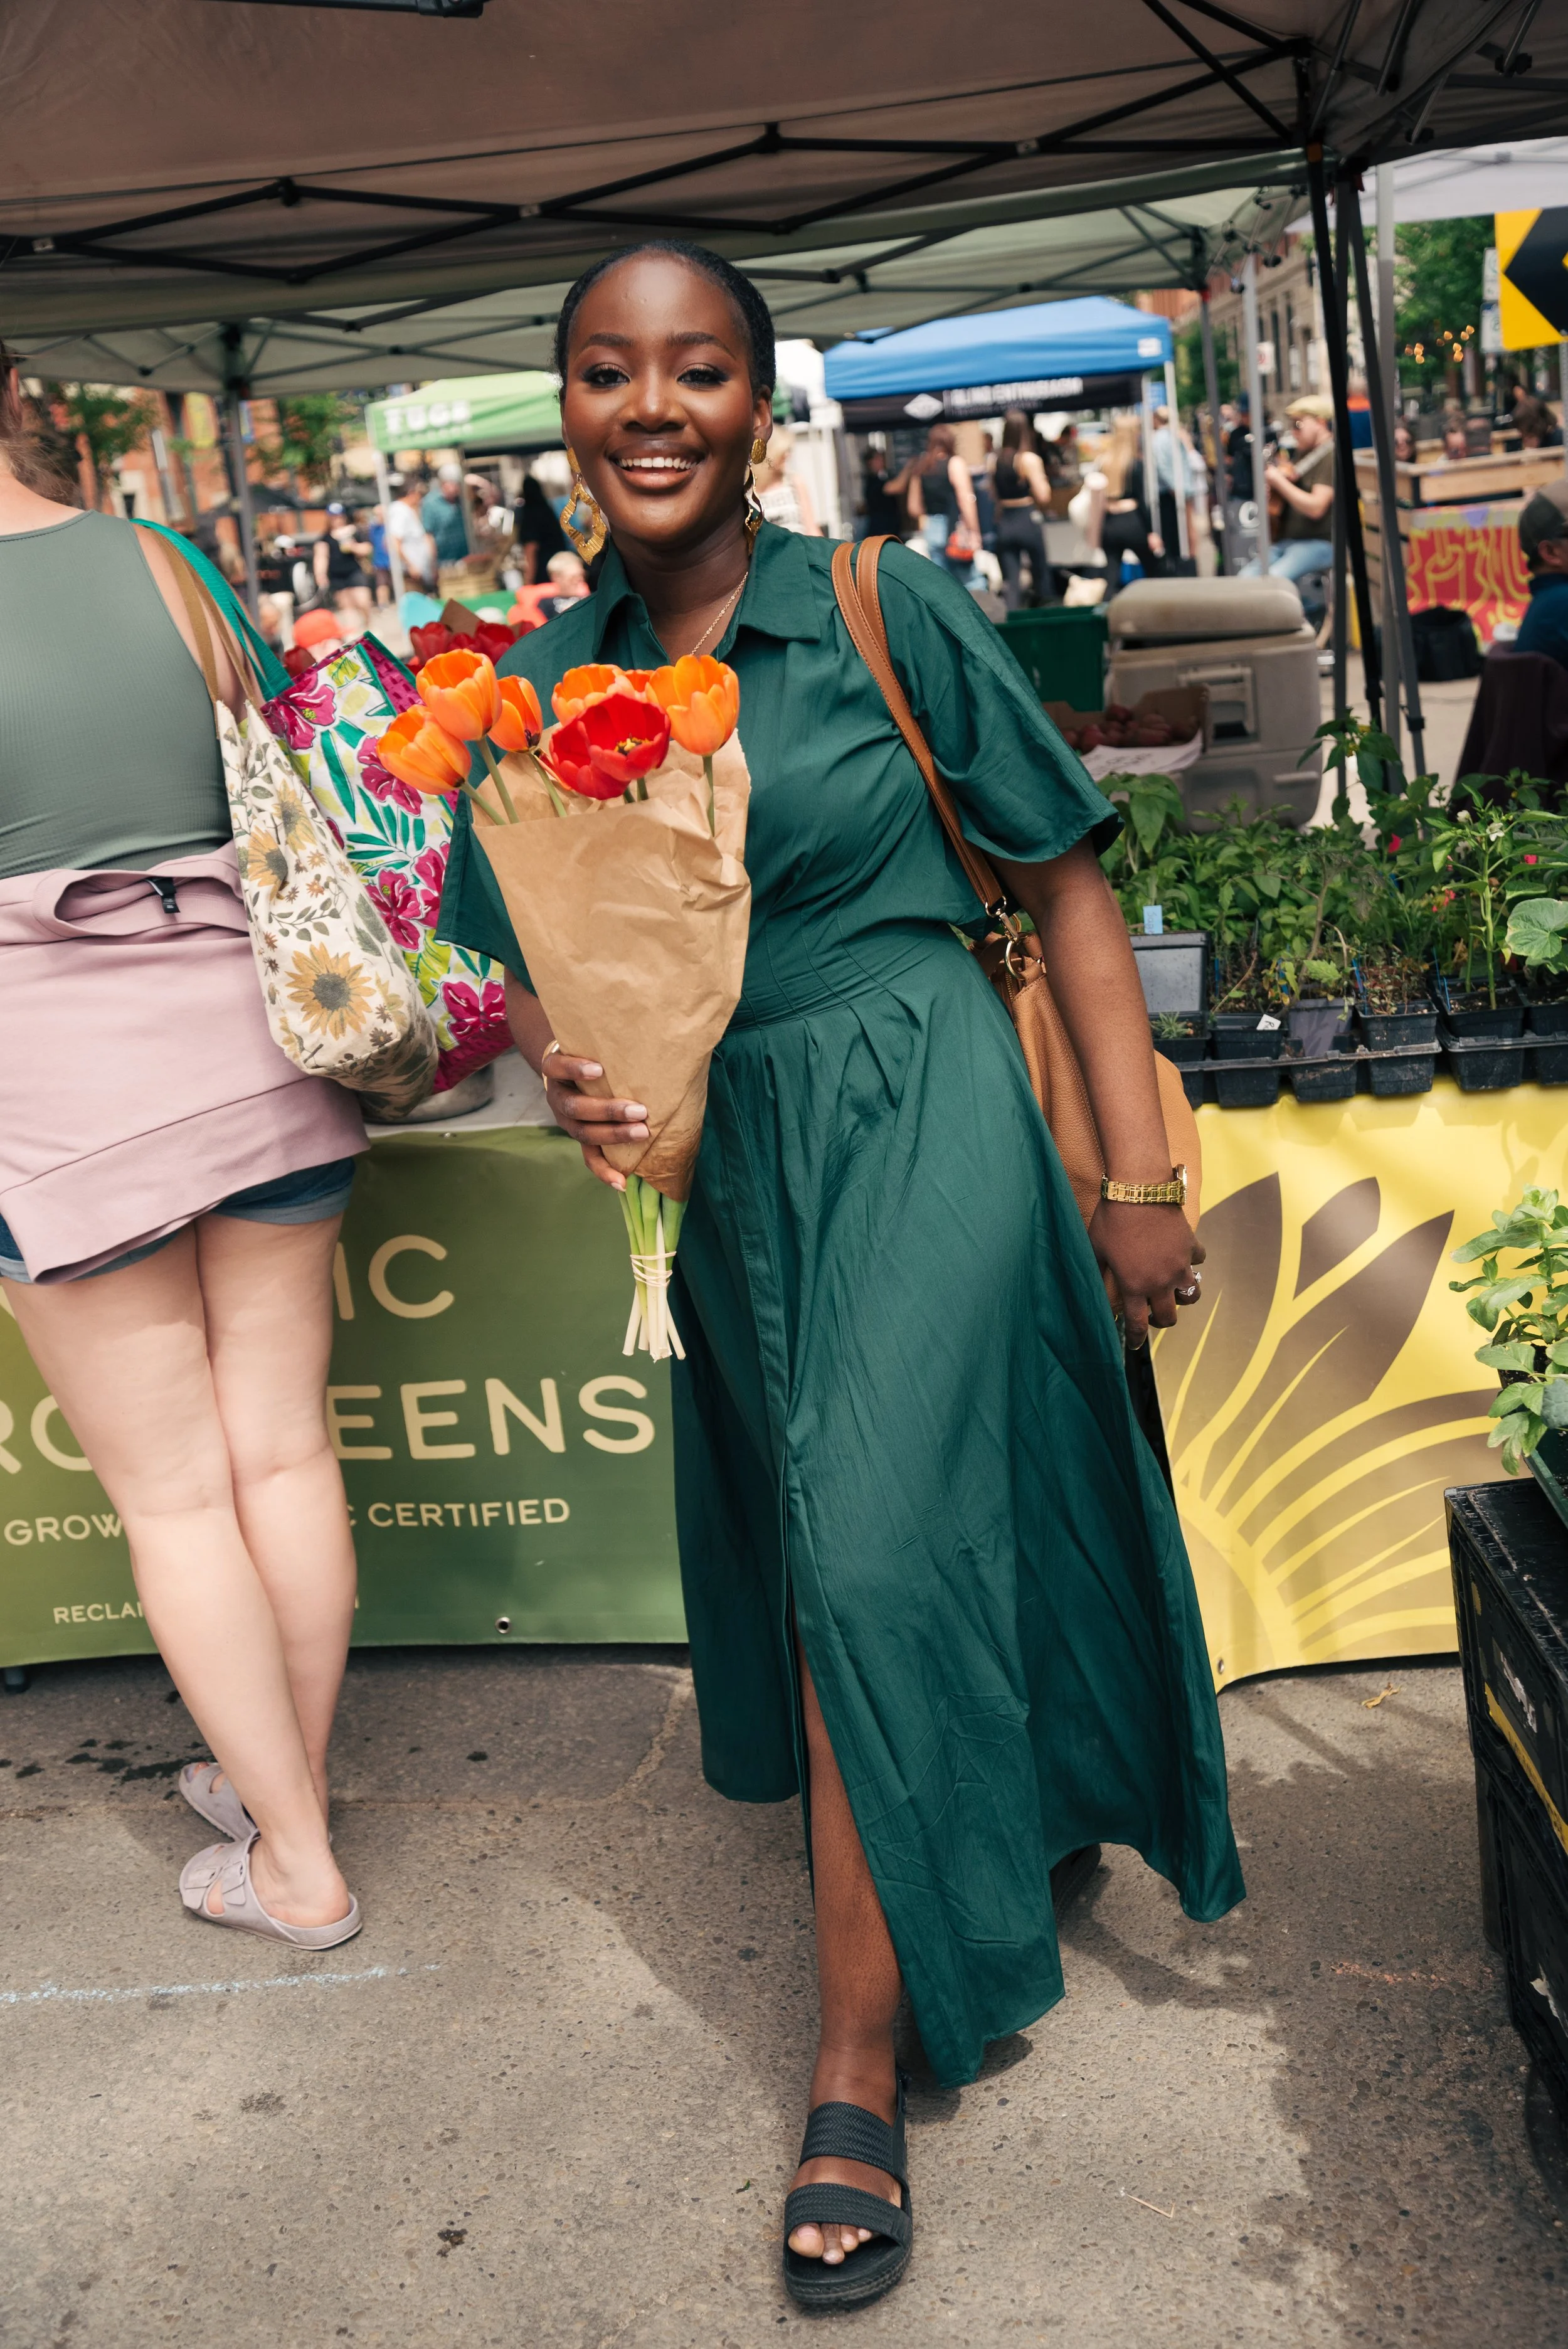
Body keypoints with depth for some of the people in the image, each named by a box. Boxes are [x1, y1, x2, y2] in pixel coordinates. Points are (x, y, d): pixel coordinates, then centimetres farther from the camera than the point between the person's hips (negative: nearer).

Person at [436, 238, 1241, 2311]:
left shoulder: (888, 615, -9)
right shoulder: (540, 683, 2)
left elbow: (1067, 891, -5)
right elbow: (533, 968, 10)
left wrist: (1138, 1186, -6)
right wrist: (571, 1074, -14)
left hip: (921, 1122, -5)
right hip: (722, 1157, 5)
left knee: (879, 1554, -10)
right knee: (805, 1545, 18)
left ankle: (860, 2079, 6)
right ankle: (960, 1824, 48)